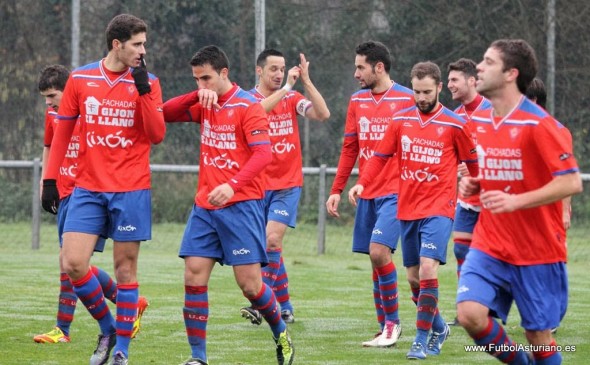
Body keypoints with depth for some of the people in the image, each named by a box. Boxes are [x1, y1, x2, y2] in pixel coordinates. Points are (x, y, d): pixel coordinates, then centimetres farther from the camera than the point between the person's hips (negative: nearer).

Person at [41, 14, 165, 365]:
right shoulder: (80, 79, 3)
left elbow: (157, 135, -7)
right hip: (88, 188, 1)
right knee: (73, 264, -9)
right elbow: (63, 131, 10)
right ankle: (107, 327, 13)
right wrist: (51, 178, 8)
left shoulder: (147, 82, 1)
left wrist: (143, 90, -15)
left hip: (131, 190, -1)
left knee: (126, 268, 1)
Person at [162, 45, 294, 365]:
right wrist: (196, 96, -10)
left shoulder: (247, 106, -8)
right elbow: (165, 113, 6)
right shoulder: (204, 106, 11)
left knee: (249, 282, -6)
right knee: (193, 277, -5)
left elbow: (263, 153, -18)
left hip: (241, 204, -6)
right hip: (205, 205, 6)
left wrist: (232, 185, -32)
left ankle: (281, 335, 19)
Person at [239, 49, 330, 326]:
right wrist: (285, 88, -31)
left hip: (287, 185, 0)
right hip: (259, 185, 0)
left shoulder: (292, 98, 5)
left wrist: (306, 82, -16)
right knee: (271, 247, 5)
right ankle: (285, 307, 14)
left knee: (272, 241, -15)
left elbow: (322, 114, -9)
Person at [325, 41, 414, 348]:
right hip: (367, 193, 6)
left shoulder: (406, 100, -5)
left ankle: (392, 321, -5)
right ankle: (384, 329, 14)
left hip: (395, 192, -6)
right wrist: (337, 190, 12)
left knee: (378, 251, -18)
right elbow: (349, 149, 16)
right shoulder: (357, 101, 12)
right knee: (375, 258, 7)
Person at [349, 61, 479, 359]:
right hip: (407, 209, 4)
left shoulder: (454, 124, -3)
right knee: (413, 277, 10)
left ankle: (421, 340, -13)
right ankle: (439, 328, 31)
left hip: (438, 209, -4)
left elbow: (472, 163, 6)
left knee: (427, 270, -19)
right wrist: (362, 183, -8)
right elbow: (380, 156, 6)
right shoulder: (401, 120, 5)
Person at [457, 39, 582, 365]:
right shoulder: (479, 121, 7)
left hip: (538, 250, -5)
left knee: (539, 337, 1)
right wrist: (472, 184, 0)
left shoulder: (538, 124, -15)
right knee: (470, 314, -15)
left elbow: (571, 182, -18)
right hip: (489, 247, 5)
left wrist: (516, 201, -27)